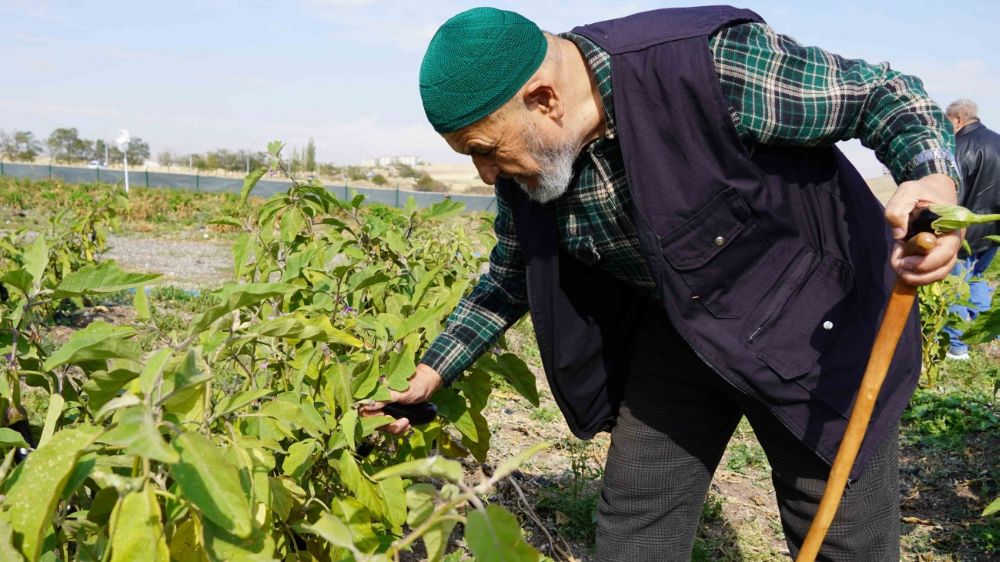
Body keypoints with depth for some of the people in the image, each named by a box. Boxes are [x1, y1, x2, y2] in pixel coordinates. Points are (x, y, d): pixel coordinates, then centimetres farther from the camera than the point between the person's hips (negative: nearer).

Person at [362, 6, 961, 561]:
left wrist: (933, 180, -39)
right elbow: (510, 280, 9)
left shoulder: (713, 64, -31)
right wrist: (432, 372, 8)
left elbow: (883, 92, -19)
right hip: (676, 333, 5)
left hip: (811, 326, -5)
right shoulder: (529, 164, -9)